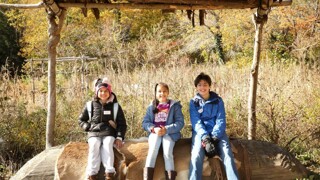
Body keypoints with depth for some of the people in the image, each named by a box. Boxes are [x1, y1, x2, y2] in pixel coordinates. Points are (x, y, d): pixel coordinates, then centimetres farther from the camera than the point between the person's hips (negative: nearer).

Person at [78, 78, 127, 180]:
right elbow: (81, 120, 19)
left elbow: (122, 124, 10)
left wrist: (119, 137, -5)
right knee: (94, 146, -34)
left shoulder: (115, 106, 8)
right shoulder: (90, 105, 9)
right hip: (94, 134, 1)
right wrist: (88, 127, -1)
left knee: (107, 145, -35)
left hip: (109, 134, -1)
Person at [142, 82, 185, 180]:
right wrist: (154, 129, -14)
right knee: (152, 150, -28)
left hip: (169, 133, -1)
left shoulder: (175, 106, 7)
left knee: (167, 153, -29)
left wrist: (166, 129, -17)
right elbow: (145, 122, 8)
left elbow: (180, 122, -3)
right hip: (155, 133, 1)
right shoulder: (151, 107, 16)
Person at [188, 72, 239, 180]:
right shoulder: (193, 102, 5)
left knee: (227, 154, -24)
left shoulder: (218, 100, 6)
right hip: (201, 133, -1)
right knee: (196, 155, -28)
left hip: (217, 133, 1)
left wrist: (214, 137, -18)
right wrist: (205, 138, -21)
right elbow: (196, 122, -6)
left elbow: (221, 120, -2)